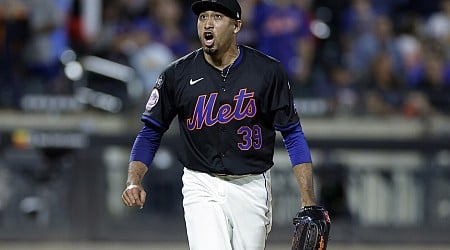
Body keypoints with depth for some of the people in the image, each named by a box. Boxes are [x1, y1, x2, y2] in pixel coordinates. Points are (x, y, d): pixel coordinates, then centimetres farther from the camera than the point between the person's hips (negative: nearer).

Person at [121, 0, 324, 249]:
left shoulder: (268, 71, -3)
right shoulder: (178, 74, -1)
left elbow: (293, 134, 0)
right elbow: (150, 132, 6)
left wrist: (308, 201, -8)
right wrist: (134, 181, -11)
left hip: (251, 189, 1)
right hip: (202, 189, -1)